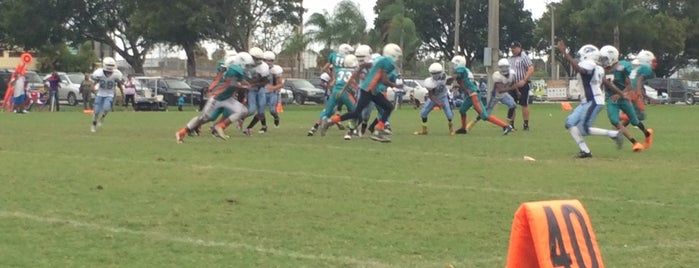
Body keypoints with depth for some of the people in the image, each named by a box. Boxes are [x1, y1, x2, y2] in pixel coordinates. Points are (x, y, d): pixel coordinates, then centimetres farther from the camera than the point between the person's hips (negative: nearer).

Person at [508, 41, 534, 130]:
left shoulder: (524, 57, -7)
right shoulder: (510, 59, 14)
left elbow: (531, 69, -15)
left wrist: (524, 80, -23)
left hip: (522, 85, -6)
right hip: (512, 85, 6)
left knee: (524, 104, -2)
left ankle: (526, 125, 3)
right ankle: (511, 124, 9)